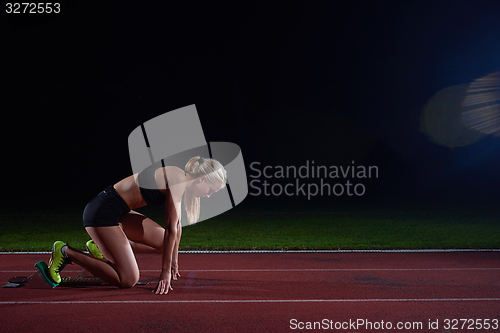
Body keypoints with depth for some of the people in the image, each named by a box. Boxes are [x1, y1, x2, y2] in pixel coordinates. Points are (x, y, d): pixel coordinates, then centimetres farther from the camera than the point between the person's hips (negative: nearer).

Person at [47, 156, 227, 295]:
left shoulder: (180, 180, 10)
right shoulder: (177, 179, -19)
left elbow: (177, 225, 18)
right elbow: (171, 228, -20)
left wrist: (174, 261, 26)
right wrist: (165, 272, -16)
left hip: (119, 212, 10)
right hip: (102, 211, -10)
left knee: (165, 244, 11)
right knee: (128, 280, -13)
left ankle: (103, 247, 17)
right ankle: (66, 252, -1)